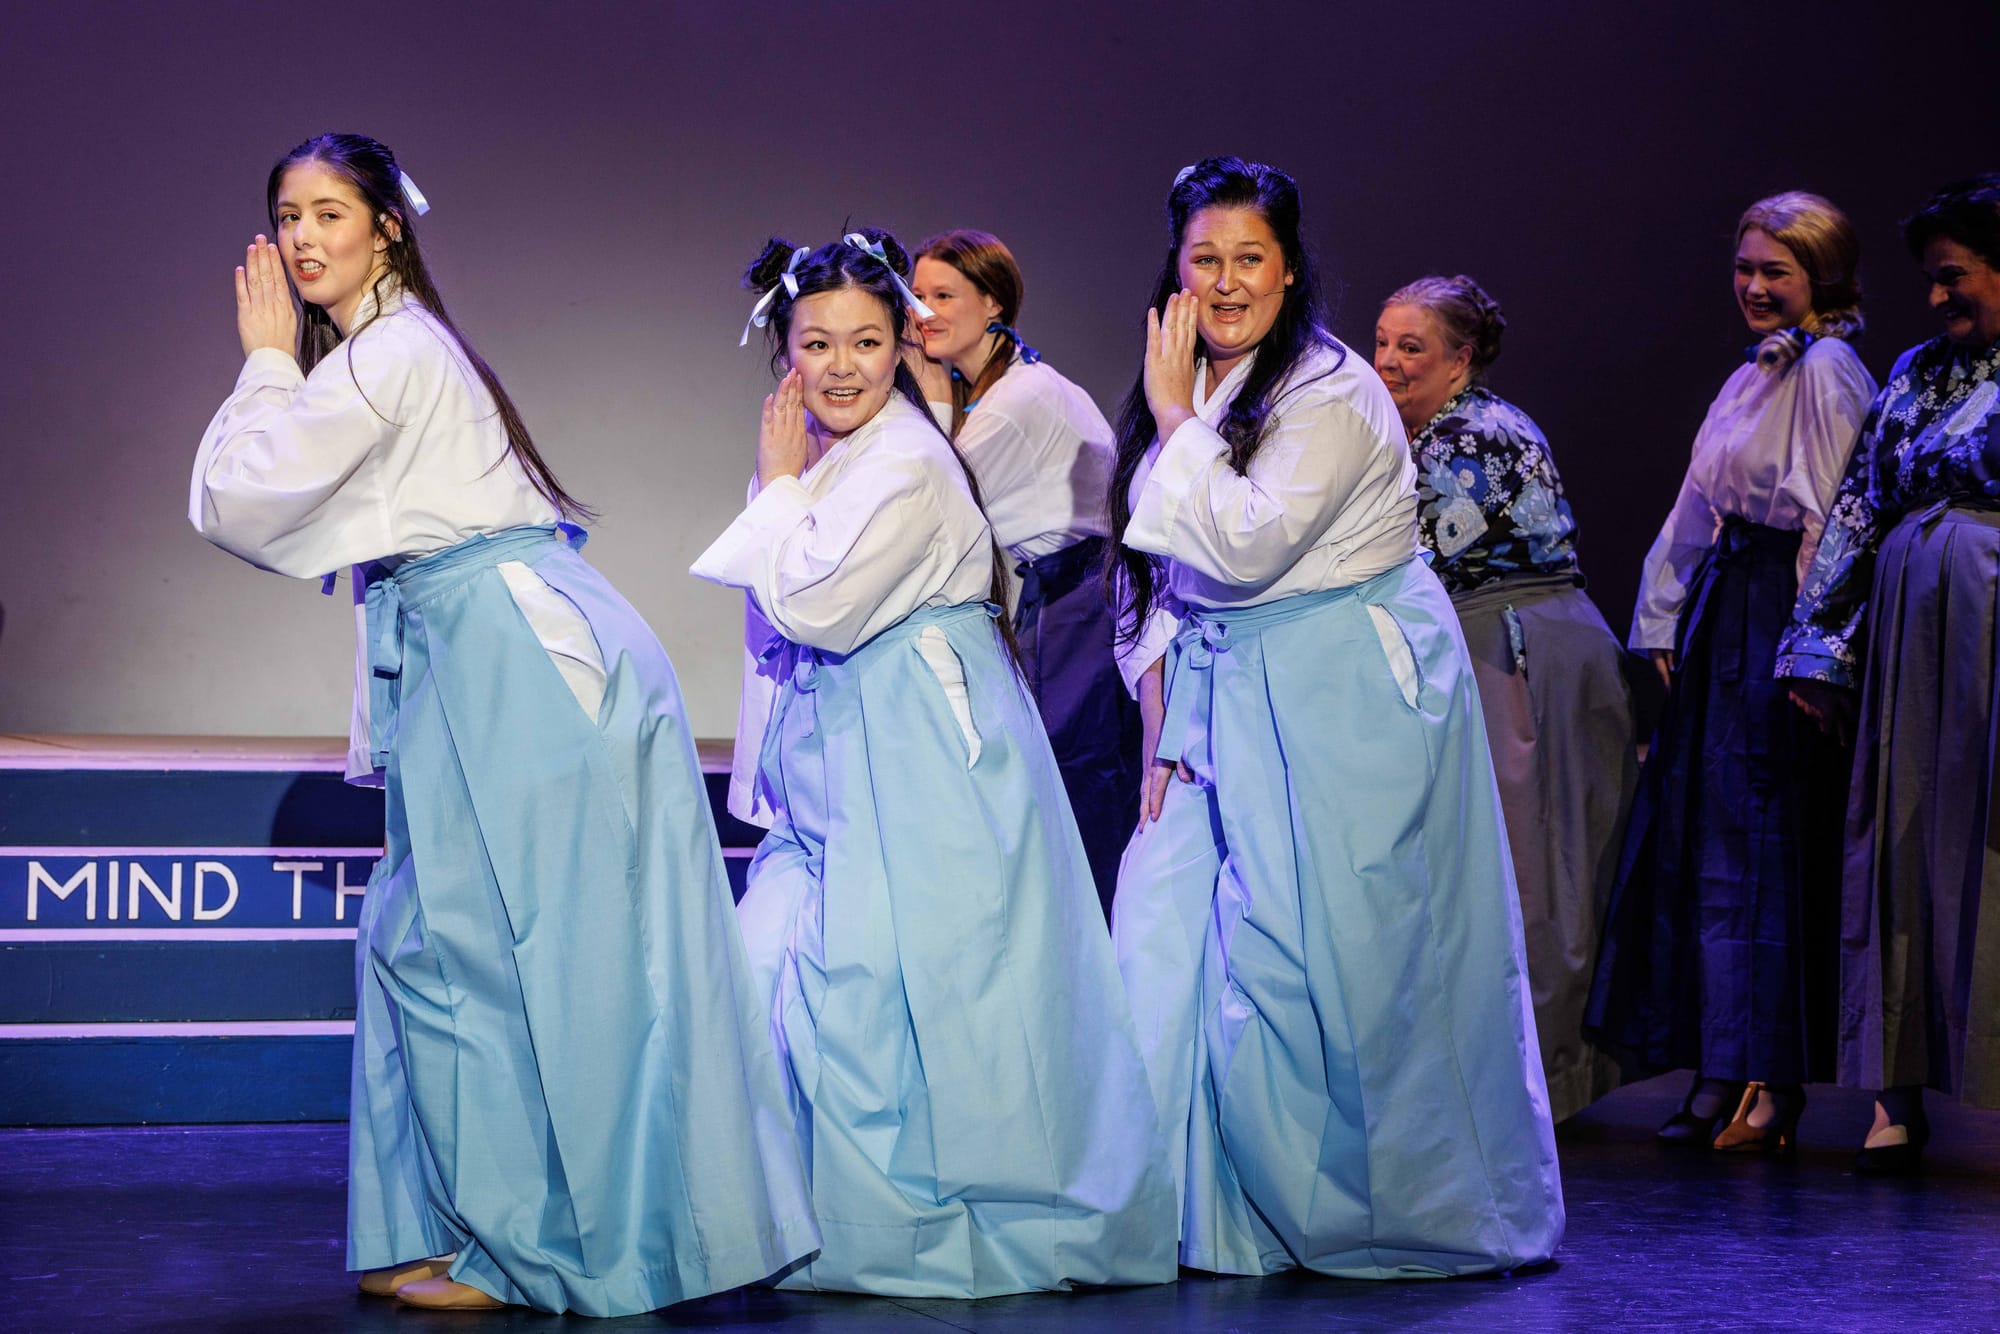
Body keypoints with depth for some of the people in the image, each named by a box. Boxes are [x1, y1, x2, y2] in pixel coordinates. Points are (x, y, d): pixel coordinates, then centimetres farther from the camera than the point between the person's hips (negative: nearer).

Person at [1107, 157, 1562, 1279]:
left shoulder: (1332, 394, -13)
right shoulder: (1187, 387, 12)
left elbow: (1245, 546, -24)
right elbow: (1164, 572, 17)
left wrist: (1178, 422, -16)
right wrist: (1160, 701, 8)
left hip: (1344, 701, -8)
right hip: (1221, 698, 8)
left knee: (1315, 961, -7)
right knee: (1170, 926, 1)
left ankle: (1383, 1212, 8)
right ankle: (1208, 1214, 11)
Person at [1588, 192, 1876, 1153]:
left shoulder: (1827, 373, -9)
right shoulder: (1751, 379, 18)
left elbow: (1834, 520, -15)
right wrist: (1671, 630, 15)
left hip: (1782, 629, -9)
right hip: (1723, 624, 9)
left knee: (1757, 848, -7)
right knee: (1694, 840, 7)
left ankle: (1771, 1086, -3)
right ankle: (1720, 1079, 11)